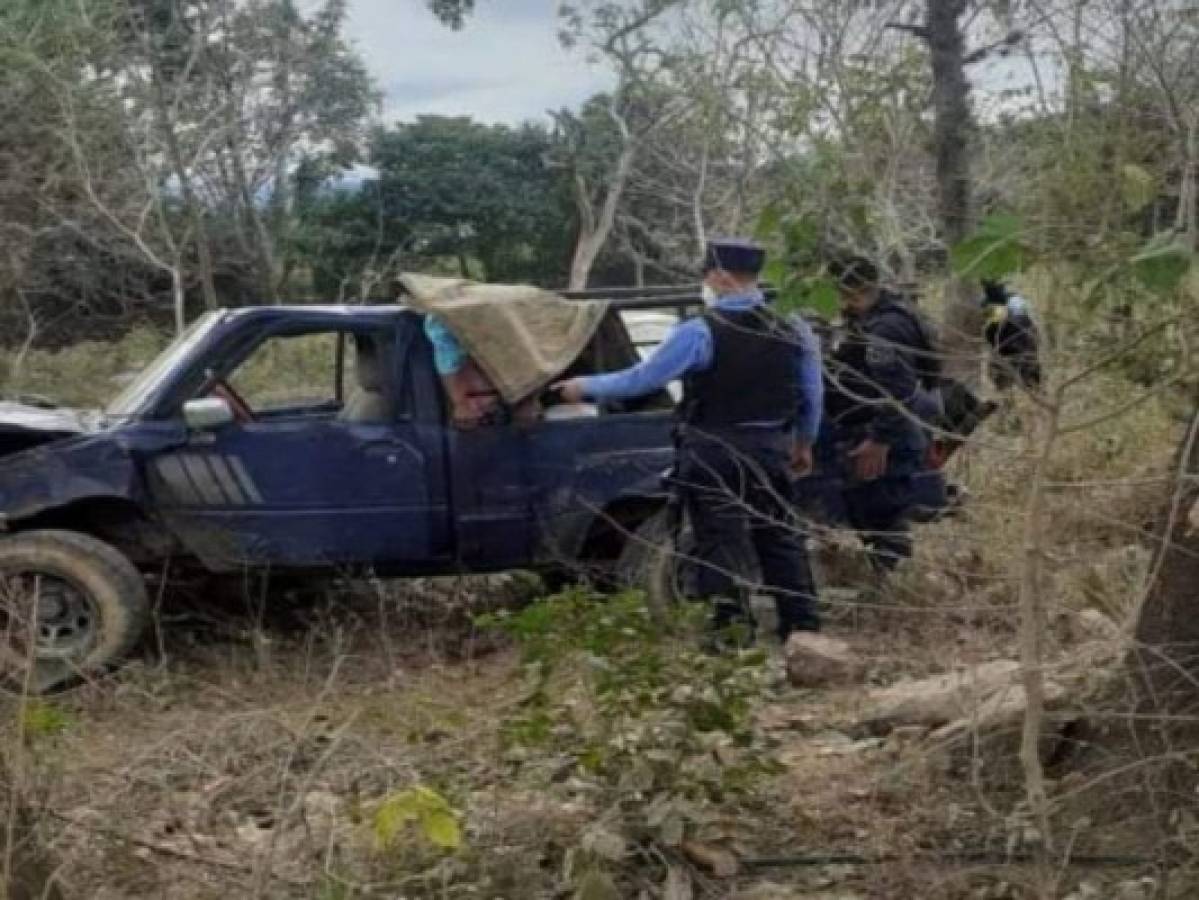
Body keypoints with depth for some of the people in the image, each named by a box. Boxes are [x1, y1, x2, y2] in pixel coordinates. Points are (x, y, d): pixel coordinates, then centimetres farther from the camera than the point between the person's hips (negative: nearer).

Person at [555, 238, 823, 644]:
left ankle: (732, 622, -10)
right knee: (781, 536, 14)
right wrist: (804, 443, 27)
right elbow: (812, 396, 11)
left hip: (713, 453, -5)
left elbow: (641, 379, -8)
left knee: (721, 537, 0)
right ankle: (803, 624, 16)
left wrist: (585, 387, 6)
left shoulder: (700, 331, -13)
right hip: (770, 451, 5)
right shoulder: (794, 330, 3)